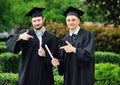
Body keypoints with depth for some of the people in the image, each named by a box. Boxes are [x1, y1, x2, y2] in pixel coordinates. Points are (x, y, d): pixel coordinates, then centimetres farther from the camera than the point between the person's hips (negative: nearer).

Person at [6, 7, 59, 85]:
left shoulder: (51, 37, 6)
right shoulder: (25, 33, 5)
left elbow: (55, 57, 3)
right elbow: (9, 43, -9)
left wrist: (45, 55, -17)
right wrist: (19, 37, -28)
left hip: (44, 76, 1)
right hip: (27, 75, 0)